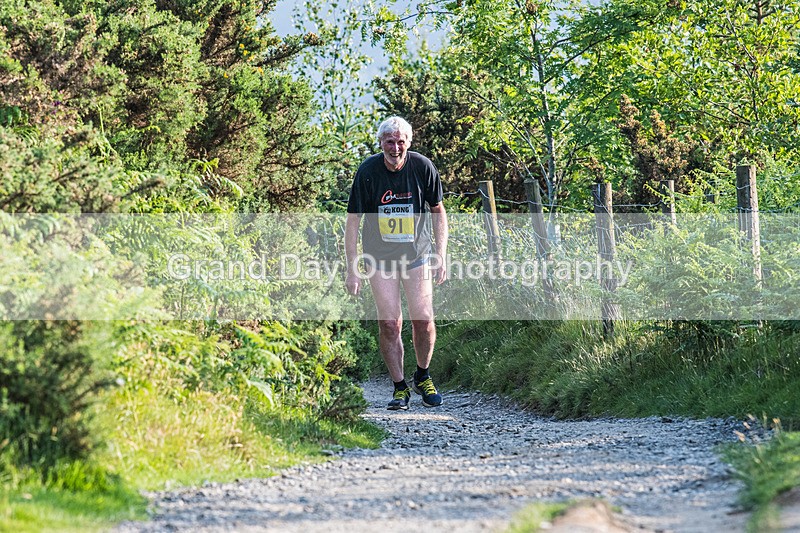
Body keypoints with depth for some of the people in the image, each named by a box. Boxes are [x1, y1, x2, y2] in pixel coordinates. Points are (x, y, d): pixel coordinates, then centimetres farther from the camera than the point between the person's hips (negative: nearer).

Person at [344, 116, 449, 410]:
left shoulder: (422, 167, -10)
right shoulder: (368, 171, -13)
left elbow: (438, 211, 3)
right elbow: (353, 220, -8)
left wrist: (441, 256, -2)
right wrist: (352, 269, -12)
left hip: (417, 254, 1)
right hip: (380, 258, -1)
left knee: (423, 320, -5)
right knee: (389, 324, -5)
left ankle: (422, 377, 20)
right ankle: (400, 388, 9)